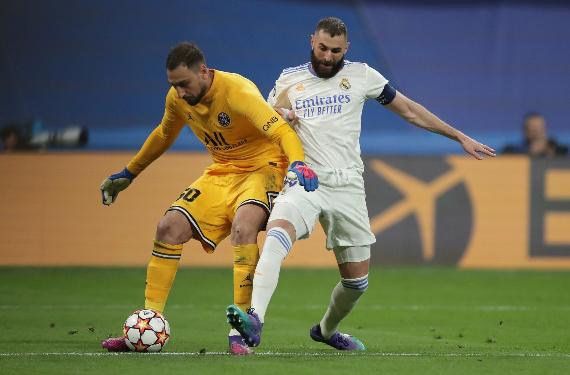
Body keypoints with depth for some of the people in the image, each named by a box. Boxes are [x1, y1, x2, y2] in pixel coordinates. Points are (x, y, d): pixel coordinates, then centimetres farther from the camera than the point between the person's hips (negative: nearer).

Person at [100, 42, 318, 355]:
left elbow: (282, 131, -35)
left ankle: (239, 332, -32)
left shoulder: (237, 91, -27)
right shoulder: (177, 98, -4)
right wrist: (128, 174, 25)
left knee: (242, 227, -35)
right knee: (169, 228, -8)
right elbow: (163, 135, 18)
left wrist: (298, 164, -55)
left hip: (262, 168, -7)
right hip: (221, 173, 7)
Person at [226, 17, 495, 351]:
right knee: (278, 231, -33)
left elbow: (408, 109, 14)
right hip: (303, 182, -1)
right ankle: (255, 320, -46)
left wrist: (460, 137, 14)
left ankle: (327, 330, 34)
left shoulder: (361, 75, 7)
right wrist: (279, 115, -5)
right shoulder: (289, 79, 10)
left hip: (347, 186, 1)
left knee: (357, 279, 4)